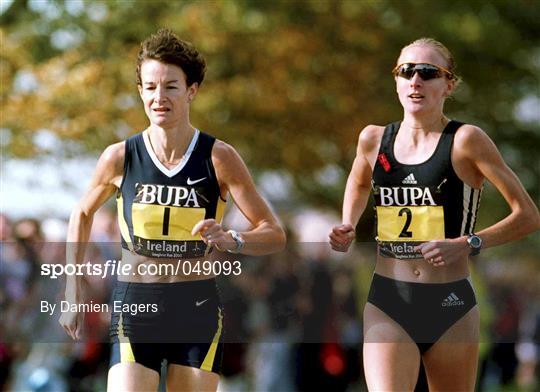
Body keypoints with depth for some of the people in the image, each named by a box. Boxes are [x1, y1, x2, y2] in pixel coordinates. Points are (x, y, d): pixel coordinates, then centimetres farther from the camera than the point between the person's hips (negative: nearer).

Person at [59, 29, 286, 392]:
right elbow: (83, 213, 18)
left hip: (198, 309, 0)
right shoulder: (120, 157, -2)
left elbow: (274, 235, -5)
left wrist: (231, 240, -26)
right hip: (134, 307, 0)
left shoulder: (219, 158, -6)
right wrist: (73, 291, 13)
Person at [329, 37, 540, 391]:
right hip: (387, 303, 2)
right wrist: (348, 229, 12)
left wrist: (467, 244, -18)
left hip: (451, 306, -2)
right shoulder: (374, 139, 6)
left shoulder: (466, 141, -7)